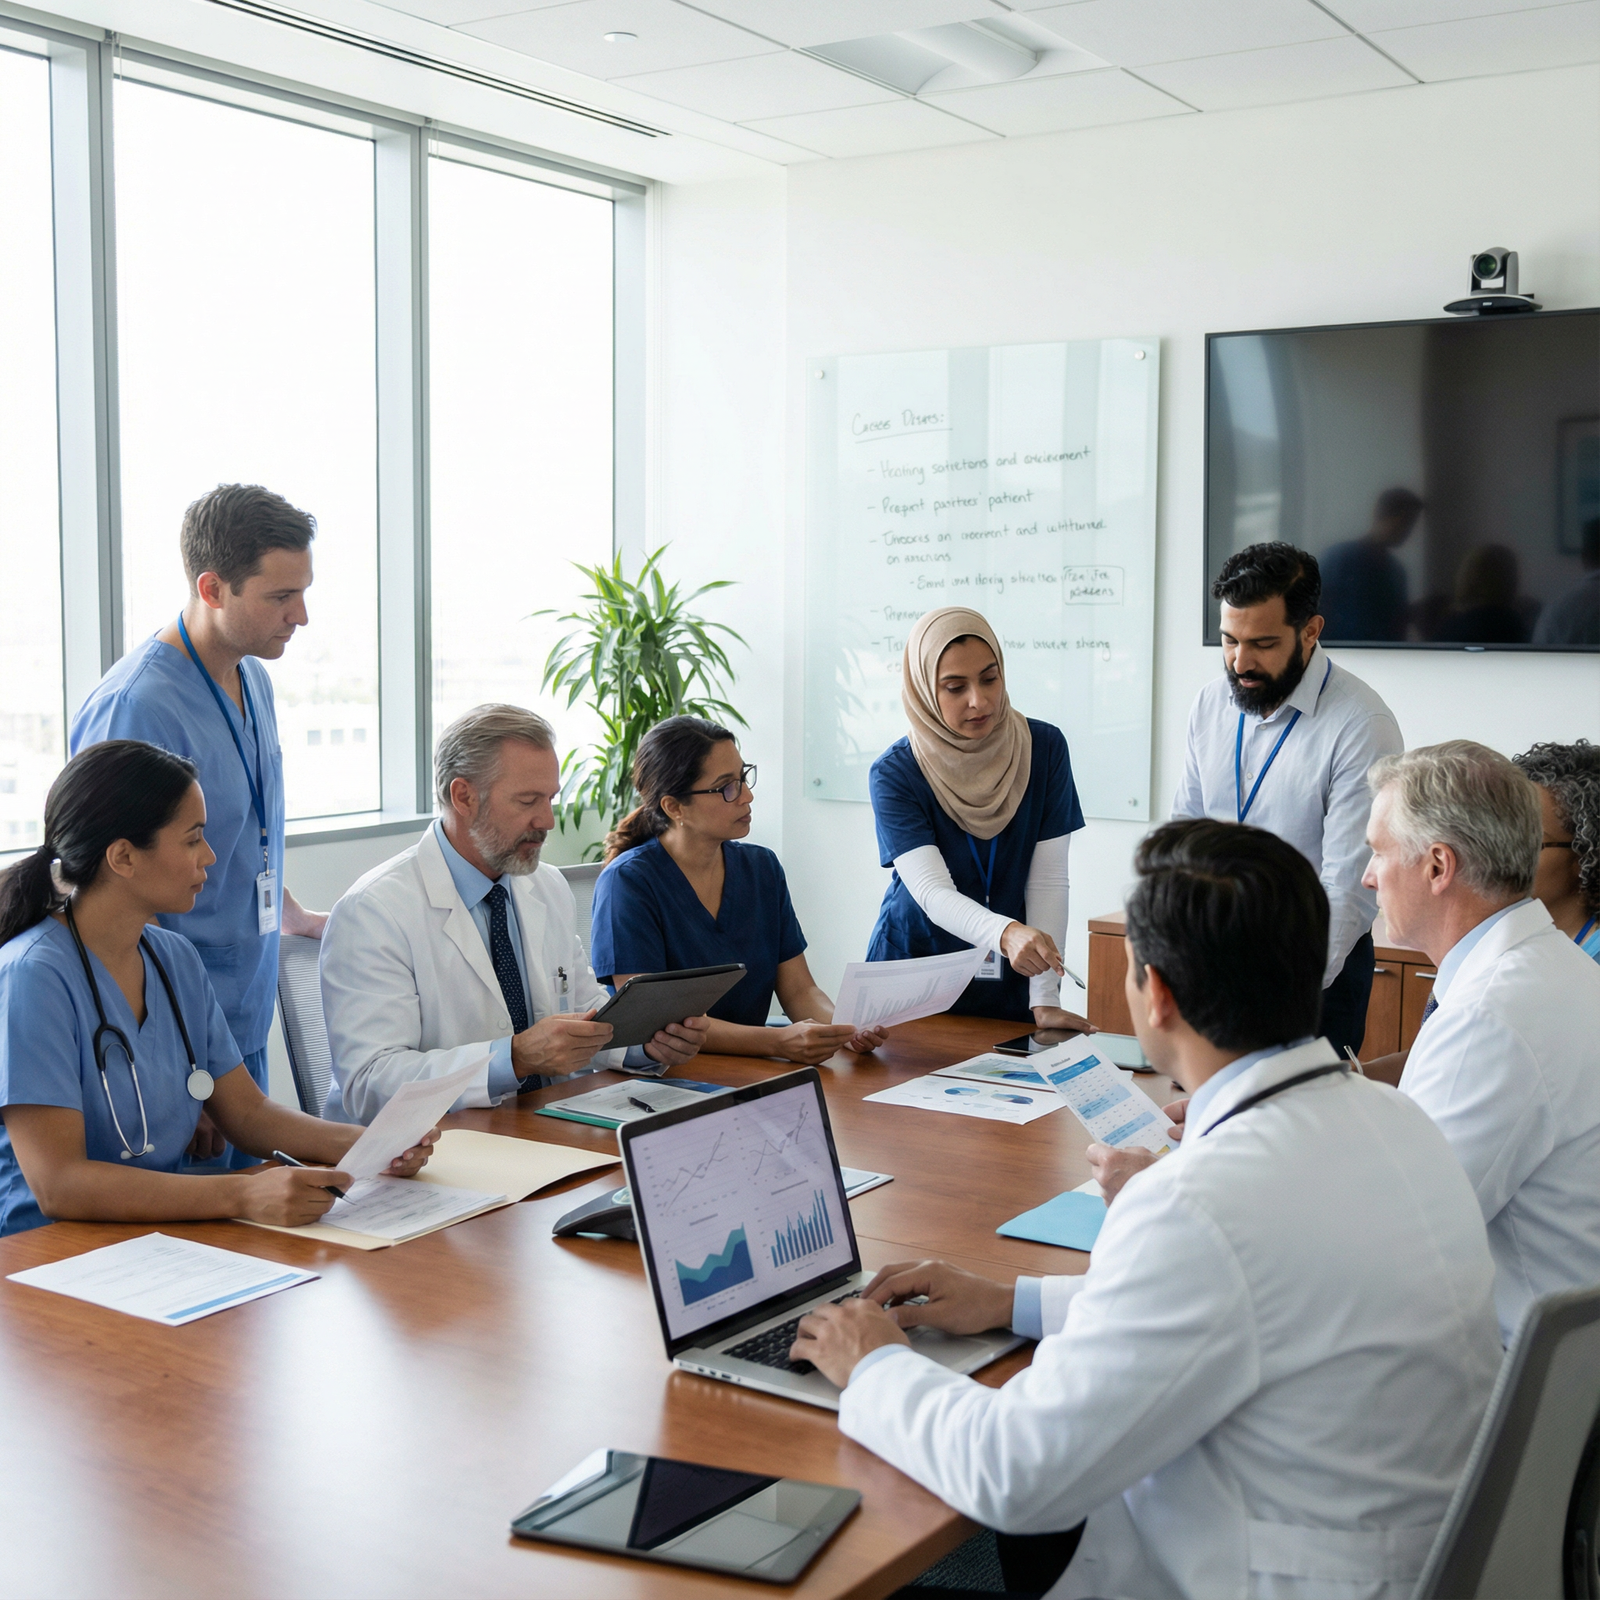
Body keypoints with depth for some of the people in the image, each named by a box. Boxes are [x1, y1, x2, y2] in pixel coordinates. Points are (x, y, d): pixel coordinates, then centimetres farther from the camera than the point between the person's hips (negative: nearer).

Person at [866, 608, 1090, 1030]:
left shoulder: (1044, 748, -9)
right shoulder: (894, 774, -16)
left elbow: (1047, 878, -11)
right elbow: (932, 891, -26)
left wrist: (1045, 1002, -18)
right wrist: (1007, 934, -46)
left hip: (1009, 982, 2)